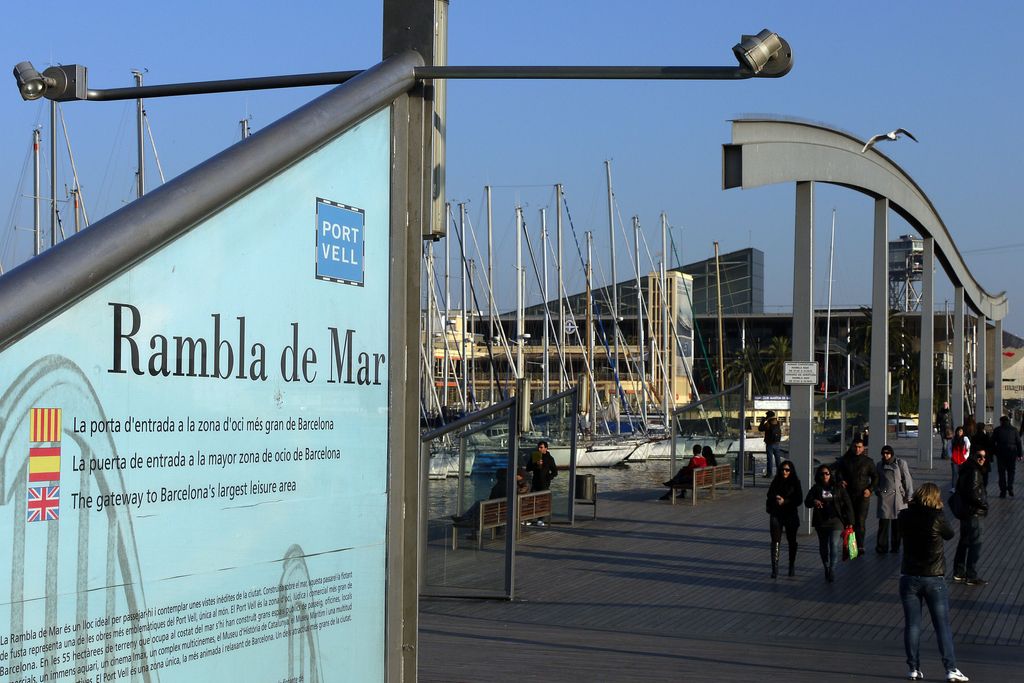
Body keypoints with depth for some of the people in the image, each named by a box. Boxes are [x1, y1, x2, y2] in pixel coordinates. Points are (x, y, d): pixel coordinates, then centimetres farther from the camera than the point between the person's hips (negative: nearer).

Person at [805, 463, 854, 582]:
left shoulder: (838, 488, 2)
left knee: (834, 545, -15)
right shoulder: (815, 489, 4)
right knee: (823, 546, 13)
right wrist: (813, 501, -29)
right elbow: (807, 502, -5)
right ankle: (826, 568, 29)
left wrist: (849, 521, 0)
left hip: (835, 521, -2)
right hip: (821, 522, 2)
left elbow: (847, 504, 4)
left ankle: (832, 569, -15)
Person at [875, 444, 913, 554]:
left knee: (897, 524, 5)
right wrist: (877, 491, 4)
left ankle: (895, 546, 17)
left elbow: (907, 480, 1)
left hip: (898, 496, -1)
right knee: (883, 522, -6)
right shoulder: (879, 465, 10)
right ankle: (882, 547, -1)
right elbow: (876, 480, 21)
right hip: (884, 497, 1)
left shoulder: (901, 463, 1)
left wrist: (908, 495, -2)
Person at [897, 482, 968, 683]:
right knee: (942, 626, 3)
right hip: (934, 578, -2)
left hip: (909, 578, 2)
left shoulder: (905, 516, -5)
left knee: (912, 625, 7)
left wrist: (913, 506, 12)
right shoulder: (937, 517, -14)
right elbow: (949, 534, 4)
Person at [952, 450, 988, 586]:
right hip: (973, 513, -10)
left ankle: (958, 573, 26)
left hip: (964, 512, 10)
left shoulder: (966, 470, 11)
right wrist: (983, 505, -12)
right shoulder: (974, 472, -20)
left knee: (964, 542, 18)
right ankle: (971, 576, -1)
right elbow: (973, 493, -26)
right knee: (975, 544, -4)